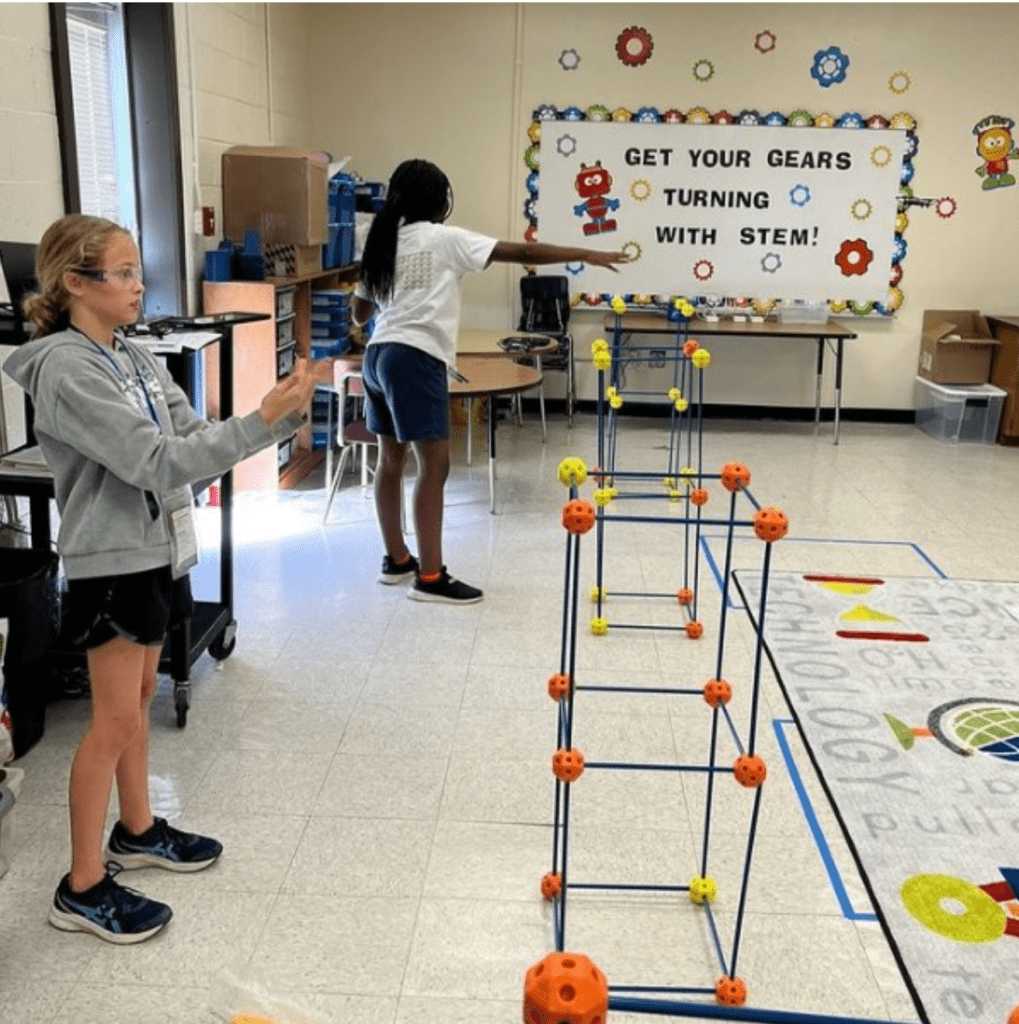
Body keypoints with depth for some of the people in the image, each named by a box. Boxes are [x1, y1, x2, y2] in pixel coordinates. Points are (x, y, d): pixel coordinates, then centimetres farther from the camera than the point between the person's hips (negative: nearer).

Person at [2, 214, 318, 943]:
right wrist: (262, 421, -29)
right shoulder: (67, 371, -20)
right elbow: (158, 464, -26)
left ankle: (137, 832, 37)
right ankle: (82, 889, 12)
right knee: (116, 721, -1)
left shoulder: (137, 358, 6)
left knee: (141, 698, 19)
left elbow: (195, 441, 4)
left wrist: (286, 417, -9)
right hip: (112, 562, -8)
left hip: (155, 549, 8)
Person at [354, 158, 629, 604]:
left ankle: (396, 560, 25)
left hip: (379, 356, 9)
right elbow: (521, 253, -7)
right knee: (434, 465, -6)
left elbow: (359, 313, 22)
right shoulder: (443, 238, -4)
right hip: (415, 360, -8)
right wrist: (586, 255, -3)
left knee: (391, 459, 15)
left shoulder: (382, 243, 16)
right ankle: (430, 578, -5)